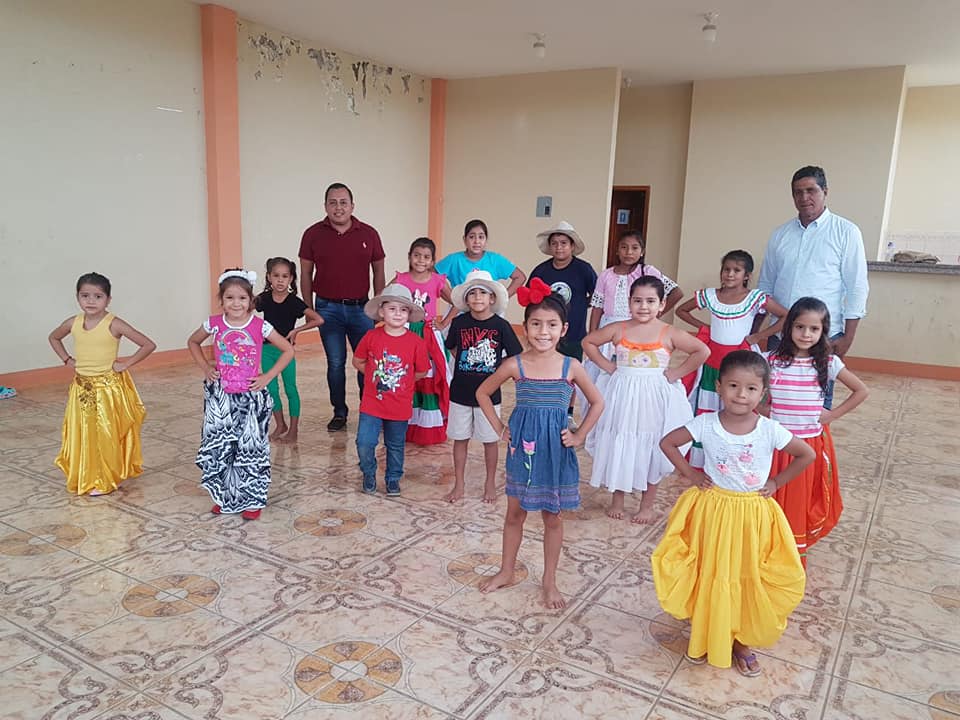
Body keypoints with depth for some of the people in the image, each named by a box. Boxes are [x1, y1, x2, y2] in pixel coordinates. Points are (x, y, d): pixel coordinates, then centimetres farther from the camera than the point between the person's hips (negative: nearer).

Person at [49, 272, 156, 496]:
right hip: (82, 387, 5)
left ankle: (105, 480, 16)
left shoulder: (114, 324, -15)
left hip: (109, 387, -5)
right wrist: (67, 360, 9)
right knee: (83, 434, 11)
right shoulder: (73, 323, 0)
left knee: (107, 434, 2)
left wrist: (126, 363, -16)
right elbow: (53, 337, 22)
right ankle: (85, 478, 26)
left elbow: (148, 344, -16)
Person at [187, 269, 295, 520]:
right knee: (219, 447, 8)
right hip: (220, 397, 2)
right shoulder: (214, 324, -3)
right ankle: (224, 497, 26)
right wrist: (205, 367, 4)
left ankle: (252, 500, 17)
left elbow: (288, 350, -1)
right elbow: (193, 342, 17)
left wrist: (268, 376, -7)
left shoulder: (260, 327, -9)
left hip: (250, 396, -2)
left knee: (250, 447, 4)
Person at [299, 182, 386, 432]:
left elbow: (378, 272, 7)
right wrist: (309, 310, 3)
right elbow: (306, 274, 6)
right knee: (335, 363, 6)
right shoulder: (313, 234, 1)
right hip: (328, 309, 0)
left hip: (361, 308, 0)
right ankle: (339, 413, 19)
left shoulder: (369, 234, 1)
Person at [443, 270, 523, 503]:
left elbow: (517, 356, -3)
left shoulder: (501, 325, -10)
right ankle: (458, 485, 25)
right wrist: (466, 364, 5)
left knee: (490, 440, 11)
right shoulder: (459, 322, -4)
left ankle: (490, 484, 28)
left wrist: (497, 367, -7)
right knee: (460, 438, 11)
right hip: (460, 391, 2)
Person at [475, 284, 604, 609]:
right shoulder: (514, 365, -8)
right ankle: (506, 571, 33)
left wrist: (579, 436, 0)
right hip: (522, 446, 0)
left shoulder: (571, 367, -7)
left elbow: (597, 403, 6)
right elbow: (482, 393, 6)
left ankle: (549, 581, 27)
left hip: (556, 449, 0)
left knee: (553, 517, 11)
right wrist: (499, 428, 2)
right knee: (515, 512, 14)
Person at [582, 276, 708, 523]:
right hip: (622, 396, 1)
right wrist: (606, 365, 0)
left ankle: (647, 505, 23)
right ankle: (617, 500, 27)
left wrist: (676, 373, -8)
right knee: (618, 448, 9)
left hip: (654, 398, -1)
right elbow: (588, 342, 8)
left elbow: (703, 351, -5)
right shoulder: (617, 330, -2)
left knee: (649, 449, 8)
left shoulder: (669, 334, -6)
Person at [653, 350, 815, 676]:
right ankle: (704, 637, 34)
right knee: (710, 577, 12)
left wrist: (776, 482, -3)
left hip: (753, 516, 0)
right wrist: (690, 475, -6)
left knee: (749, 580, 12)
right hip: (712, 511, 0)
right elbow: (667, 443, -4)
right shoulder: (706, 424, -15)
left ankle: (742, 642, 33)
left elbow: (807, 455, 0)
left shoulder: (770, 430, -15)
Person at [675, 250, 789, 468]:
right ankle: (700, 462, 19)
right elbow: (681, 310, 13)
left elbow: (787, 317, -11)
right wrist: (703, 327, 3)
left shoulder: (756, 298, -7)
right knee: (704, 412, 8)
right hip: (711, 361, 3)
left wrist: (758, 337, -11)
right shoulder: (710, 295, 1)